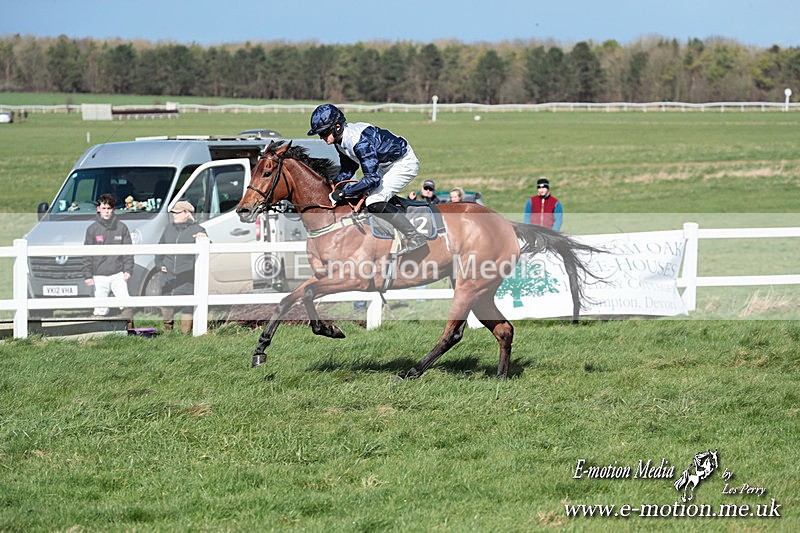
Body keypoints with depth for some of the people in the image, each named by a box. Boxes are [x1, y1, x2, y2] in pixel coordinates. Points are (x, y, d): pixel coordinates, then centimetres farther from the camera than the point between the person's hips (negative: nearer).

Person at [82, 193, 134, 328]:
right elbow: (87, 255, 6)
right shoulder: (92, 229, 5)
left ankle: (129, 329, -10)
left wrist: (128, 270, -3)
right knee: (100, 308, 1)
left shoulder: (121, 227, 6)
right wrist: (88, 275, -1)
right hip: (99, 276, 0)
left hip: (118, 274, 0)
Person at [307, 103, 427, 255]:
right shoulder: (340, 140, -5)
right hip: (386, 165, 10)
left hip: (404, 163, -10)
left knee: (375, 203, -21)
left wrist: (343, 192, -34)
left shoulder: (359, 141, -34)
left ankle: (416, 238, -13)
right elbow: (348, 169, 11)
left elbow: (372, 178, -37)